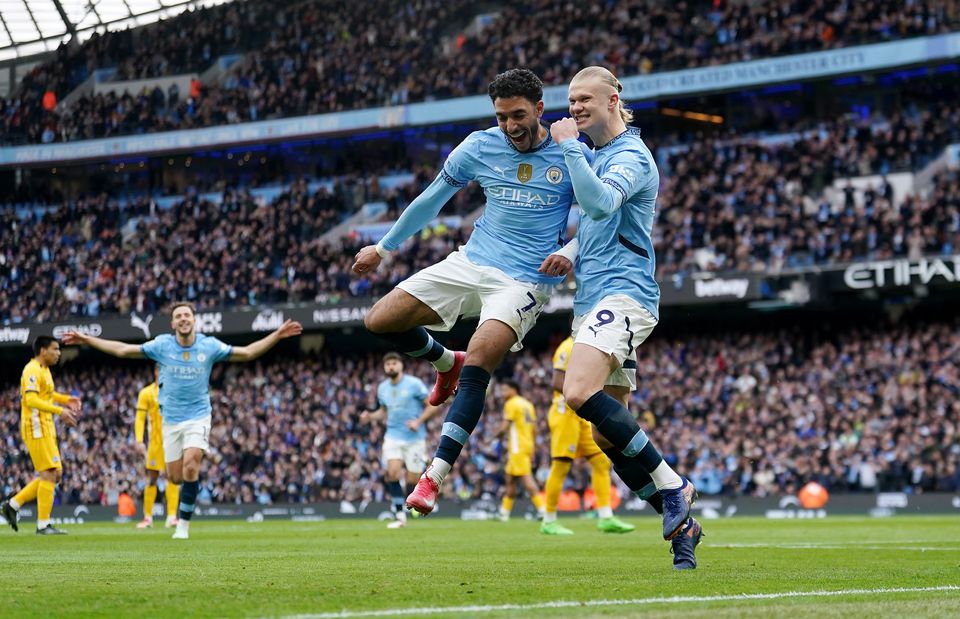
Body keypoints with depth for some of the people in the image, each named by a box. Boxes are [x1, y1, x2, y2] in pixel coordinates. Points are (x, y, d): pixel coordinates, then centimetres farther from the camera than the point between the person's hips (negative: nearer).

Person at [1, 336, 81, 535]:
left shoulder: (44, 370, 17)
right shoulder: (32, 371, -13)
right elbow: (31, 400, -24)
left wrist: (66, 399, 17)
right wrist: (59, 410, -30)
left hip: (46, 428, 10)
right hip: (36, 427, -10)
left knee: (55, 474, 10)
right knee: (49, 474, -10)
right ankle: (43, 525, -7)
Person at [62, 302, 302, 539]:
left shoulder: (209, 346, -5)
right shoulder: (162, 345, -5)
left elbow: (247, 352, 1)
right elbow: (122, 350, 0)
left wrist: (277, 335, -6)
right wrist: (85, 339, -3)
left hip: (198, 417, -2)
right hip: (171, 420, 2)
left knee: (190, 467, -21)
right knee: (176, 477, 3)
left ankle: (183, 524, -10)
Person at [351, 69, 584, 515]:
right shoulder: (480, 147, 2)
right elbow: (432, 199, 15)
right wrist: (385, 247, 21)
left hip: (527, 281, -5)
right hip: (472, 262, 5)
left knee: (478, 363, -26)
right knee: (380, 321, -5)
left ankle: (435, 474, -24)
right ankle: (445, 362, 25)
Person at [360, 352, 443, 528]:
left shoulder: (414, 384, -7)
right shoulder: (382, 388, 8)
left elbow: (433, 405, -5)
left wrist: (418, 421, -18)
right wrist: (371, 416, 3)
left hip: (414, 439, -3)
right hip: (393, 436, 3)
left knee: (412, 480, -4)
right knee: (392, 473, -18)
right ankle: (399, 516, -12)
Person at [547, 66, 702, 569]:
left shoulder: (630, 155, -7)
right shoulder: (596, 155, 21)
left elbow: (600, 204, -25)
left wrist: (568, 146, -19)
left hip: (623, 293, -9)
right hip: (593, 300, 9)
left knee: (581, 394, -29)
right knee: (607, 435, 3)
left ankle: (672, 486, -19)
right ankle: (680, 520, 9)